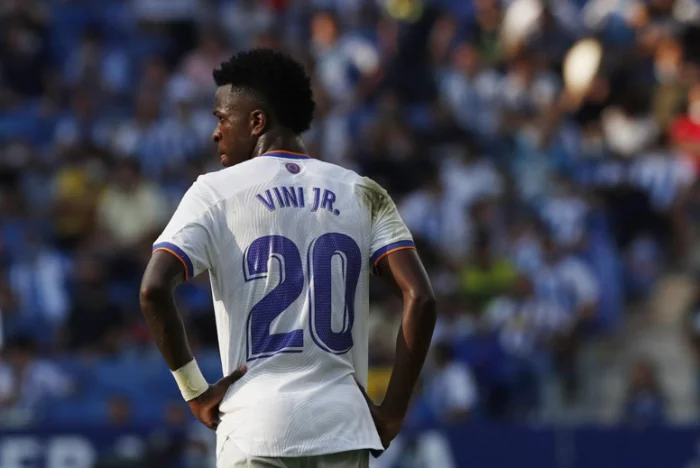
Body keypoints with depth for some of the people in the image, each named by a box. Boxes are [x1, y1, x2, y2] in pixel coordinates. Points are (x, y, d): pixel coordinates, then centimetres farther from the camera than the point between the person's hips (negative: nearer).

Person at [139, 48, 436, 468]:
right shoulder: (363, 194, 10)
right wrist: (392, 414, 3)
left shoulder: (216, 193, 2)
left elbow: (154, 290, -11)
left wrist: (194, 389, -1)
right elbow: (420, 299, -1)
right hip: (343, 428, 3)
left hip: (256, 430, -2)